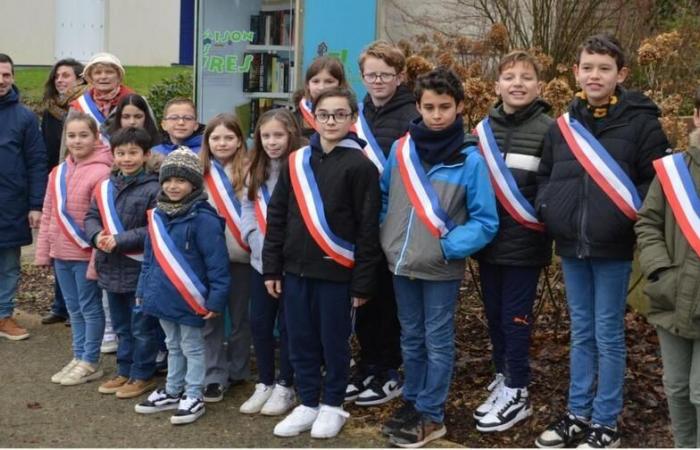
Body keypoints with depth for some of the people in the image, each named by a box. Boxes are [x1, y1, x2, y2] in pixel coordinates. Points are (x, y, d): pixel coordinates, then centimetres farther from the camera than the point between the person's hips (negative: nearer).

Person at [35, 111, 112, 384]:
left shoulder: (101, 172, -14)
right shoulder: (58, 173, 9)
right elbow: (48, 215, 12)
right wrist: (43, 252, 10)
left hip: (86, 254, -7)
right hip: (61, 254, 7)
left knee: (90, 308, 5)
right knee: (74, 309, 15)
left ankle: (90, 364, 15)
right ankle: (79, 358, 26)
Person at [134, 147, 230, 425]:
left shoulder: (203, 219, -18)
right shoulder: (157, 216, 4)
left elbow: (217, 264, -18)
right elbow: (149, 258, 13)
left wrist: (216, 300, -19)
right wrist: (143, 289, 13)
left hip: (189, 301, -7)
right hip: (162, 298, 7)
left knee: (192, 348, 8)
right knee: (173, 346, 21)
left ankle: (194, 397, 20)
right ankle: (173, 392, 35)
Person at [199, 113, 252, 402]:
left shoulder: (248, 172, -2)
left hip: (239, 256, -2)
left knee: (240, 316, 10)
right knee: (211, 319, 3)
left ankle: (237, 371, 24)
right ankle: (214, 375, 10)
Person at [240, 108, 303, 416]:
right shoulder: (256, 172, 10)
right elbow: (248, 211, 6)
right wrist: (260, 245, -8)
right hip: (260, 261, 6)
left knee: (287, 325, 5)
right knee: (259, 322, 11)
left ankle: (285, 386, 19)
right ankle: (264, 384, 25)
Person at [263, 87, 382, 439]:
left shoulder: (360, 166, -7)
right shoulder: (297, 161, 7)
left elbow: (368, 229, -8)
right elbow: (276, 216, 10)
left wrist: (363, 282, -10)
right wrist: (271, 268, 6)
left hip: (336, 272, -4)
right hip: (295, 270, 4)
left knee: (334, 342, 8)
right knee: (300, 342, 12)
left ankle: (333, 406, 25)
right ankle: (308, 404, 26)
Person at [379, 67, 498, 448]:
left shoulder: (470, 158, -13)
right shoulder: (401, 148, -1)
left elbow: (485, 221, -10)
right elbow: (385, 196, 13)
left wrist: (448, 248, -17)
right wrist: (388, 237, 4)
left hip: (441, 269, -4)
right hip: (402, 263, 4)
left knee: (437, 341, 8)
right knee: (411, 339, 18)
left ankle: (431, 416, 19)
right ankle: (412, 402, 33)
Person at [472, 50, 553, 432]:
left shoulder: (548, 129, -7)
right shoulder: (484, 128, 7)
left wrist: (545, 228, -12)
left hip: (524, 243, -5)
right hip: (488, 240, 5)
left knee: (515, 318, 0)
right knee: (494, 314, 14)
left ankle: (517, 394, 12)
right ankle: (503, 376, 31)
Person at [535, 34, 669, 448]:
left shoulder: (641, 120, -6)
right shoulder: (564, 124, 7)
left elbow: (657, 180, -6)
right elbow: (545, 175, 17)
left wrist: (631, 217, -14)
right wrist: (548, 211, 2)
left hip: (613, 248, -4)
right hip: (571, 247, 5)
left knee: (608, 336, 4)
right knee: (582, 334, 15)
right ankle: (578, 414, 27)